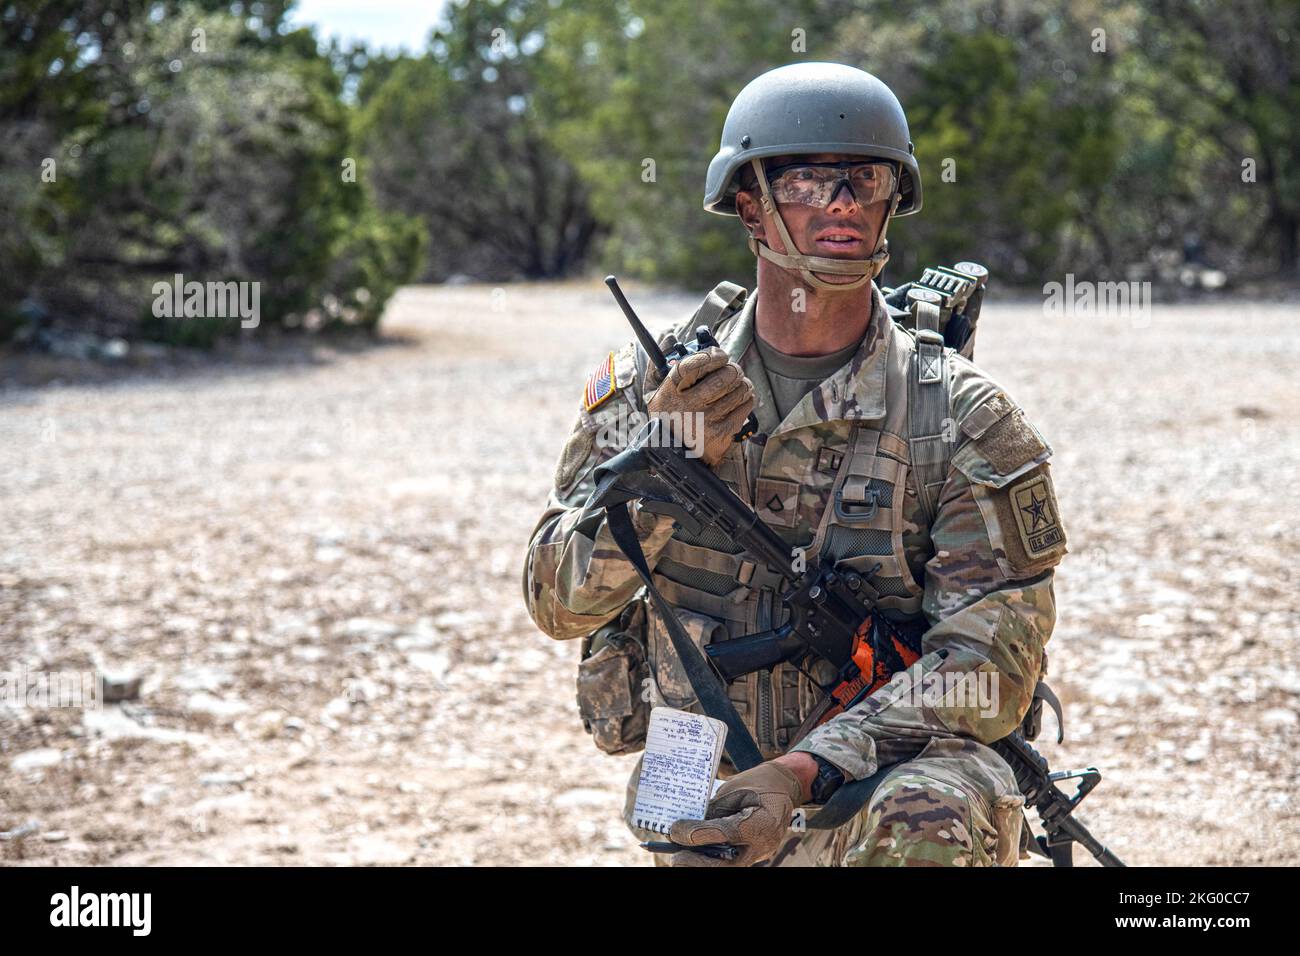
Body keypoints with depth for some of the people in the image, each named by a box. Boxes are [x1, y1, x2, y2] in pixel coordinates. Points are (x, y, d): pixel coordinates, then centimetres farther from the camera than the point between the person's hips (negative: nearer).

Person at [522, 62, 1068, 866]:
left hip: (880, 780, -3)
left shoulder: (964, 420, -5)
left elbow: (988, 659, -13)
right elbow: (559, 602, -1)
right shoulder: (652, 385, 3)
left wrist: (802, 772, -27)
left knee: (938, 820, -35)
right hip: (704, 801, 3)